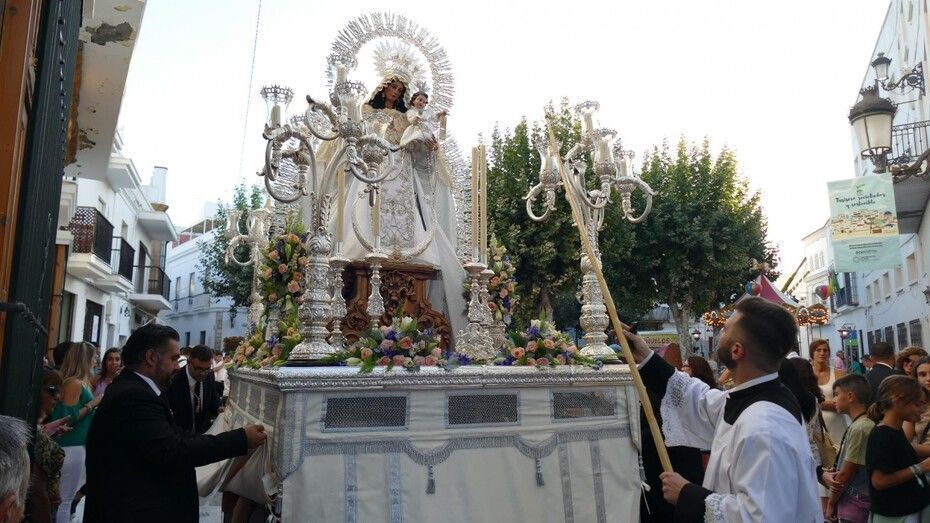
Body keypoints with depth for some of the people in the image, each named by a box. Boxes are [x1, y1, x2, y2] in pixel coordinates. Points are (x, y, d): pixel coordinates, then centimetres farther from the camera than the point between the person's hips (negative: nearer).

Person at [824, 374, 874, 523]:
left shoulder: (859, 428, -20)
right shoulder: (866, 424, 9)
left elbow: (845, 474, -17)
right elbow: (843, 467, 13)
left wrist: (831, 504, -6)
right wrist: (827, 474, -5)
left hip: (854, 506, -8)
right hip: (852, 503, 8)